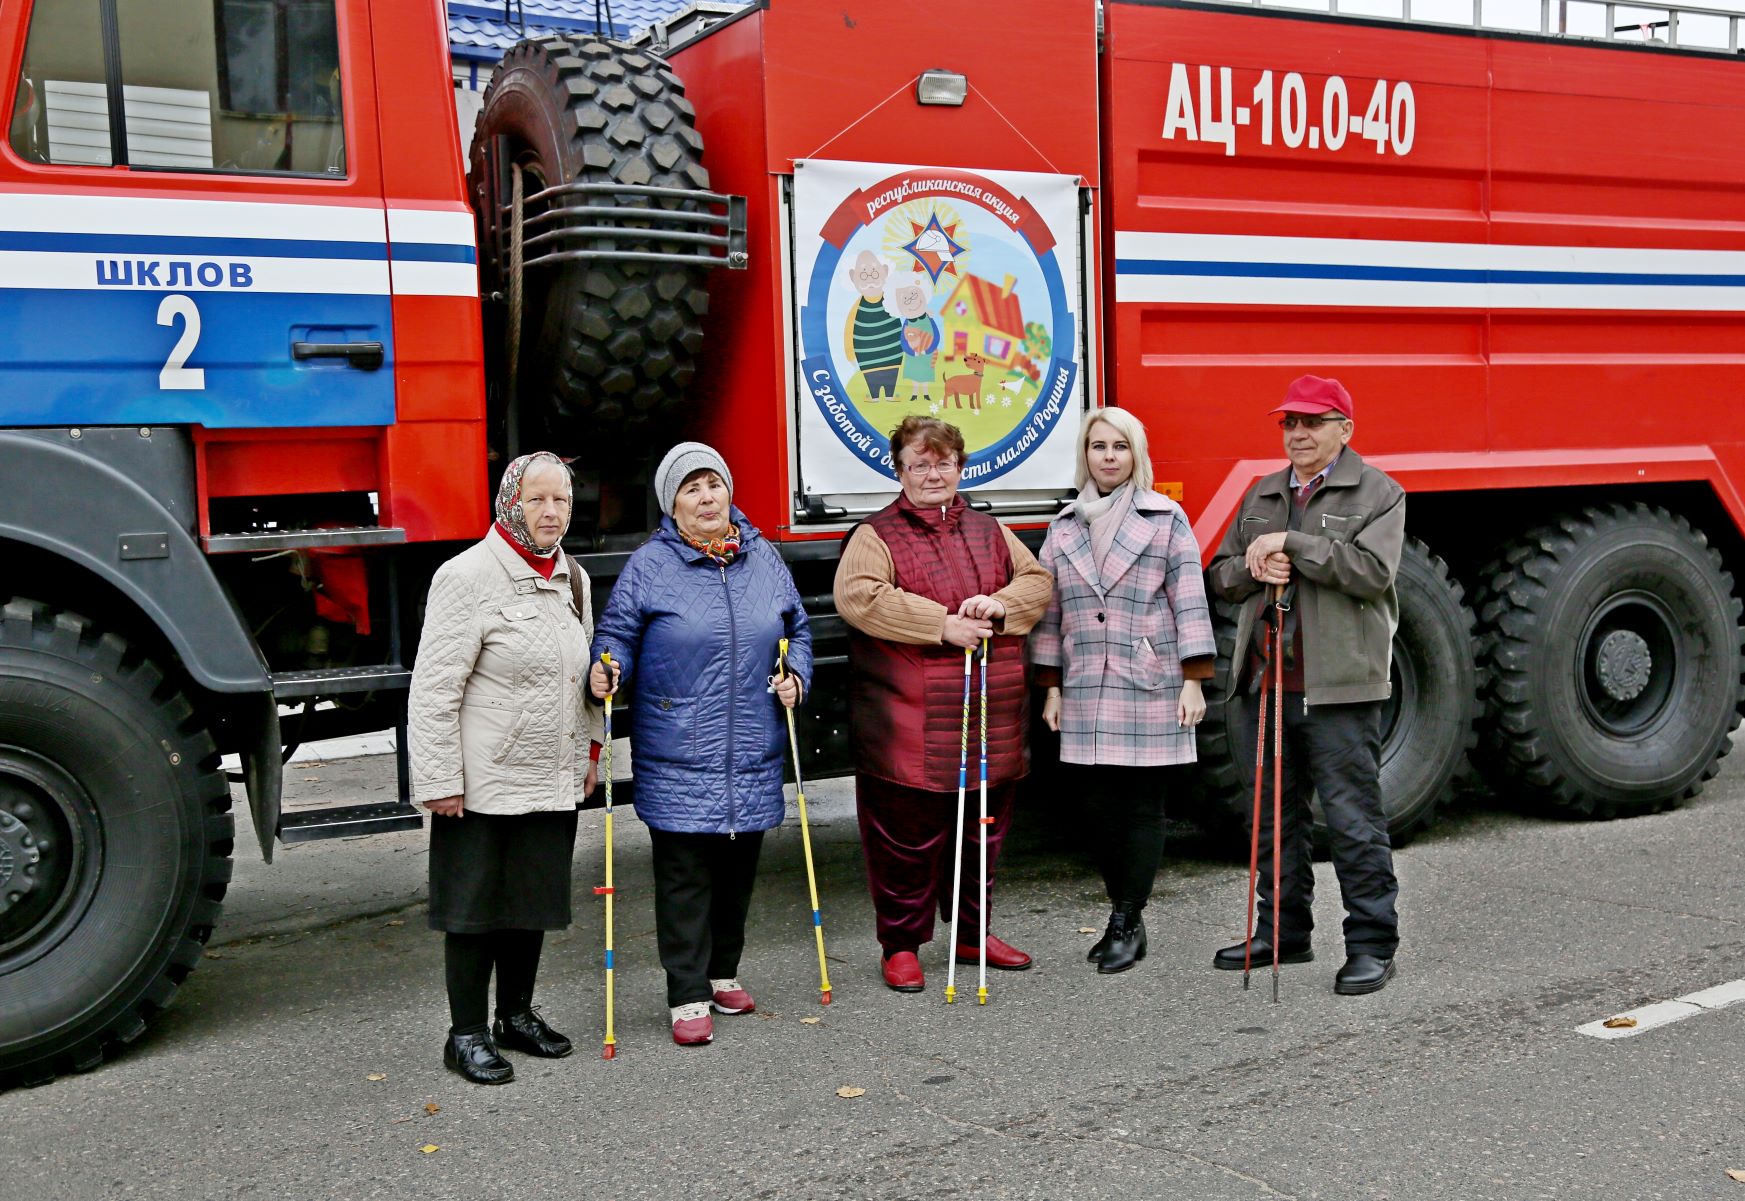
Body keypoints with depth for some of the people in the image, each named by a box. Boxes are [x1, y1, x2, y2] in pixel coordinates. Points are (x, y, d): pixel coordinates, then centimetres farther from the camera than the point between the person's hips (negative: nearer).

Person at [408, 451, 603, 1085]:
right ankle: (467, 1035, 16)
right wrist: (439, 781, -17)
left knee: (535, 899, 16)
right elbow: (434, 689, -15)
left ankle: (517, 1015, 31)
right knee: (476, 907, 3)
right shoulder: (468, 576, -14)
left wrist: (589, 750, 19)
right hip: (484, 784, -7)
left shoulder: (573, 578, 10)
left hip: (553, 782, 7)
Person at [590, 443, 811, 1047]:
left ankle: (723, 973, 32)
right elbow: (618, 635, -2)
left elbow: (797, 629, 18)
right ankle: (688, 996, 8)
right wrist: (604, 672, -22)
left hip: (754, 753, 4)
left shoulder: (763, 558, 9)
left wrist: (795, 677, 2)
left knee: (738, 868, 15)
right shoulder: (649, 566, -4)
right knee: (685, 875, -1)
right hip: (678, 754, -4)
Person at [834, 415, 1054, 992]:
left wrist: (1001, 603, -10)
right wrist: (944, 625, -21)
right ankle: (901, 945, 15)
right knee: (908, 839, 0)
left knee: (982, 836, 16)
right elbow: (858, 597, -18)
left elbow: (1037, 579, 13)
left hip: (990, 722, 6)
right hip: (909, 724, -5)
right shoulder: (876, 535, -2)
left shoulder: (988, 530, 16)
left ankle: (972, 934, 32)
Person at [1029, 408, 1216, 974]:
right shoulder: (1063, 529, 13)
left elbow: (1189, 602, -1)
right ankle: (1123, 918, 18)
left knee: (1142, 807, 1)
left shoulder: (1166, 519, 2)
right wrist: (1052, 687, 11)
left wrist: (1193, 681, -7)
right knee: (1099, 808, 5)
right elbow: (1050, 611, 15)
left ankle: (1128, 923, 9)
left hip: (1151, 690, -3)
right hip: (1086, 694, 4)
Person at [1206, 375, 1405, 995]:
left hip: (1337, 688, -6)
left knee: (1353, 817, -3)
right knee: (1274, 814, 14)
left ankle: (1371, 944, 7)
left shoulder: (1377, 493, -1)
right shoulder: (1262, 495, 18)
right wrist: (1254, 569, -5)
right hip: (1265, 683, 7)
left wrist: (1290, 543, -15)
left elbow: (1373, 570, -16)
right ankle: (1283, 932, 26)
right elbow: (1221, 573, 18)